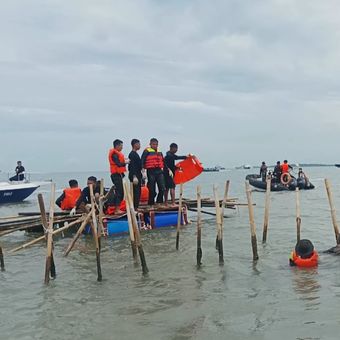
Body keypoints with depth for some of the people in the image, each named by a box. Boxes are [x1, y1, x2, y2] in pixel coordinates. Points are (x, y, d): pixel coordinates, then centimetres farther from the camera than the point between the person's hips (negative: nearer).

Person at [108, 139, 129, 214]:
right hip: (116, 175, -10)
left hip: (119, 174, 10)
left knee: (120, 192, 12)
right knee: (118, 192, -10)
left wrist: (124, 160, 0)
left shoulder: (117, 153, 18)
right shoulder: (114, 154, -14)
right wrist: (125, 162, -8)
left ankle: (117, 208, 18)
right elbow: (118, 164, -21)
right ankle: (117, 209, -7)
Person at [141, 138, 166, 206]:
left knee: (162, 188, -1)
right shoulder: (147, 151, -2)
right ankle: (151, 204, 12)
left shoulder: (159, 152, 17)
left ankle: (159, 202, 14)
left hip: (159, 171, 5)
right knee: (152, 190, 0)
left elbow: (163, 161, 24)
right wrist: (143, 172, -16)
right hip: (151, 172, -5)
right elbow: (142, 162, -8)